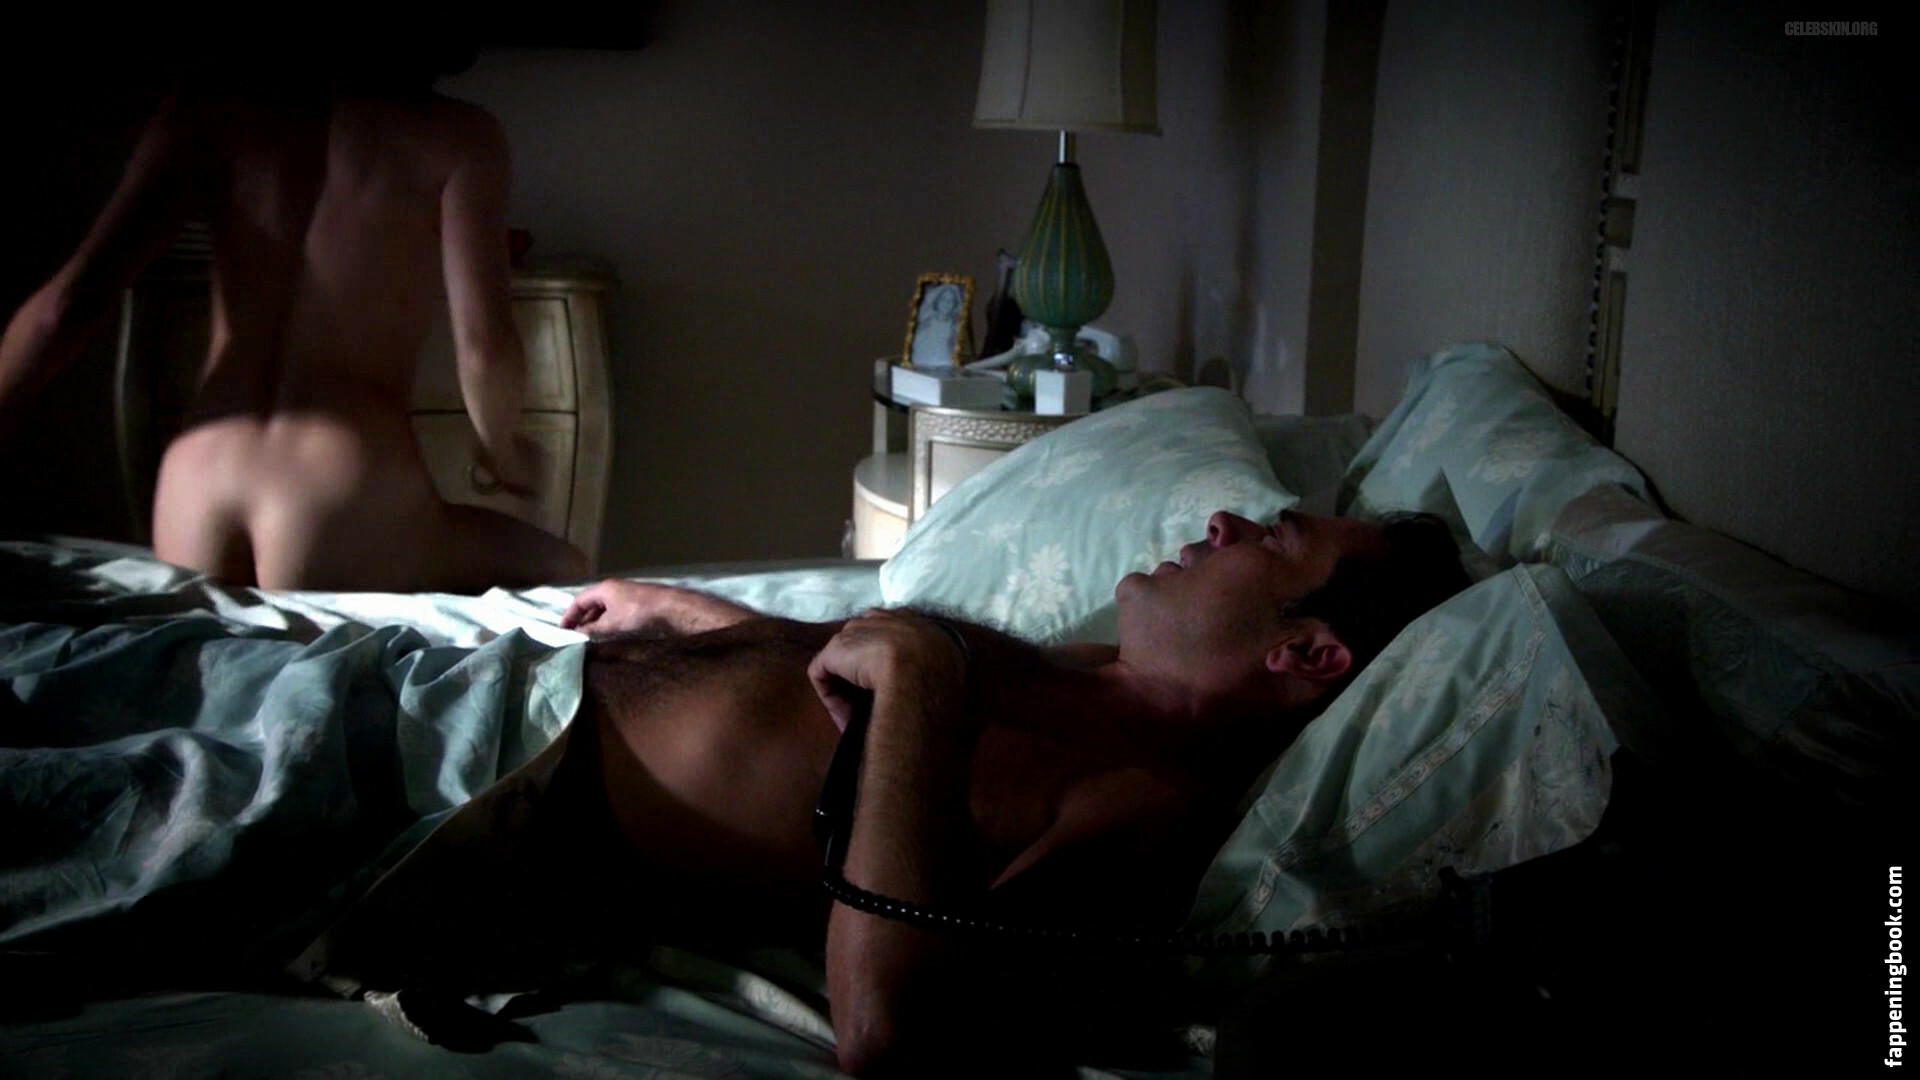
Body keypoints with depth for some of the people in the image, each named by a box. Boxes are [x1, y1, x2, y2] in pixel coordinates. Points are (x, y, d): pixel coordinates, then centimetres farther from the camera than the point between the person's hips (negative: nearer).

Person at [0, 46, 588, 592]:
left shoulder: (205, 114, 10)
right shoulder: (455, 135, 1)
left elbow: (62, 306, 3)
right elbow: (484, 351, -6)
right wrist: (504, 454, 15)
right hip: (346, 484, -6)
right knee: (564, 574, 15)